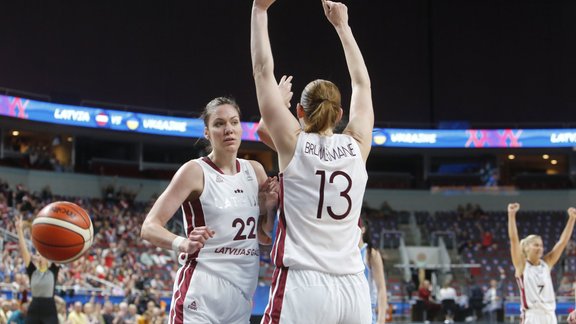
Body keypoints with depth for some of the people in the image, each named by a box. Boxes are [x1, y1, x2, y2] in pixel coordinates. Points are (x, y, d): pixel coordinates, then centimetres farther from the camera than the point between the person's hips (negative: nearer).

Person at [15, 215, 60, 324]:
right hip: (33, 311, 2)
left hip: (50, 312, -2)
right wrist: (19, 230, -12)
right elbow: (23, 250, -3)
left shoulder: (53, 269, 1)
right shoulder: (32, 270, 4)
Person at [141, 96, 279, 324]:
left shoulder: (255, 171, 9)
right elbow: (149, 227, -14)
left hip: (242, 294, 6)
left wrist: (269, 206, -2)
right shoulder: (195, 171, -7)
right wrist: (183, 244, -32)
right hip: (201, 294, -6)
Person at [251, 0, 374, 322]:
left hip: (302, 287, -4)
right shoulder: (358, 146, 8)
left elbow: (263, 70, 5)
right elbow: (362, 83, 24)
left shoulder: (293, 144, 0)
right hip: (354, 289, 4)